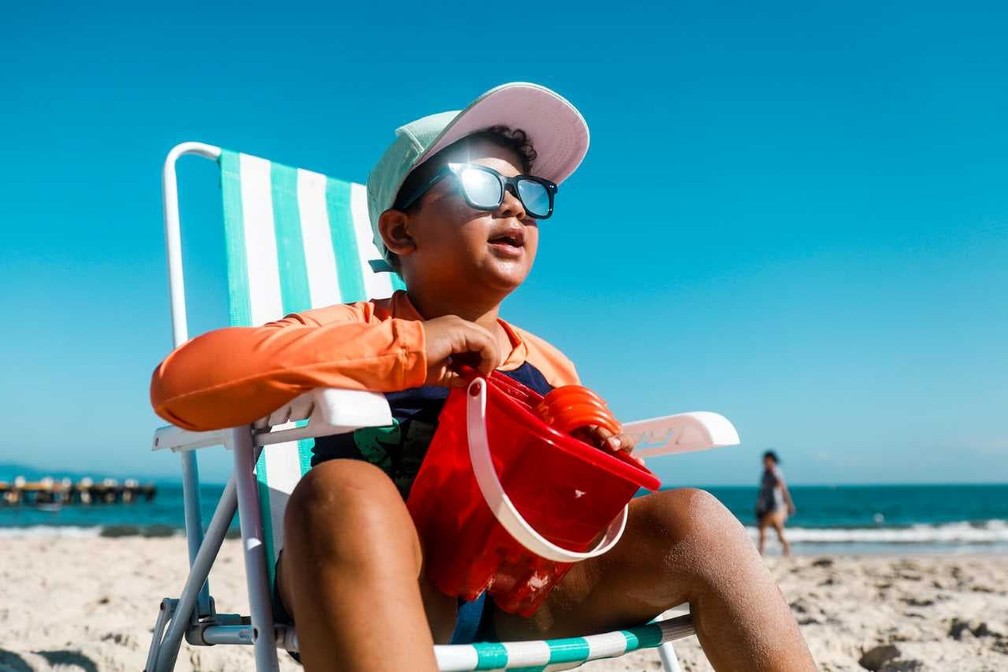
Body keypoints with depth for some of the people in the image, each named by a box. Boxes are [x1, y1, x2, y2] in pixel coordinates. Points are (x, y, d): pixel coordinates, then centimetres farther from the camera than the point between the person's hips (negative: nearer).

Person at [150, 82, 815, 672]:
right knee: (345, 491, -35)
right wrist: (408, 346, -24)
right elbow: (181, 381, -20)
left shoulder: (550, 368, 12)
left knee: (691, 518, -14)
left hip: (520, 598, 4)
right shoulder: (354, 330, -3)